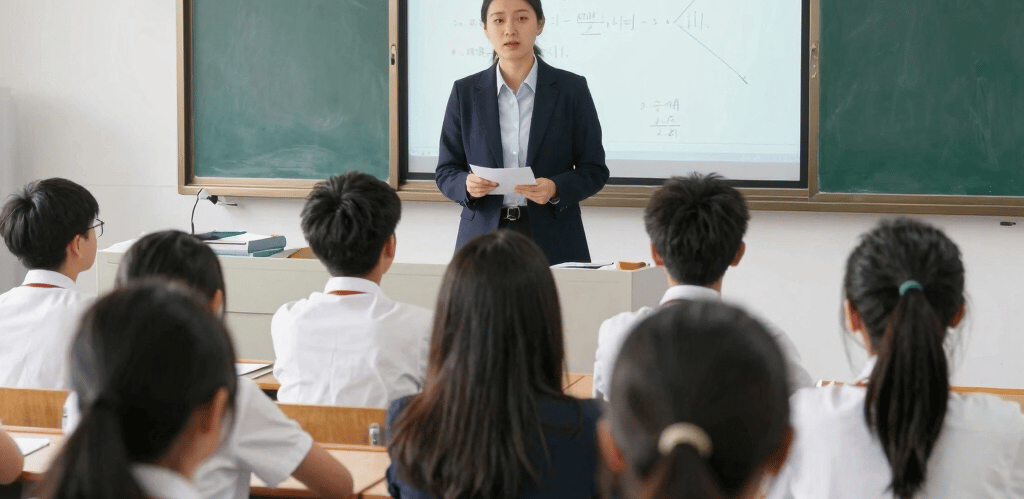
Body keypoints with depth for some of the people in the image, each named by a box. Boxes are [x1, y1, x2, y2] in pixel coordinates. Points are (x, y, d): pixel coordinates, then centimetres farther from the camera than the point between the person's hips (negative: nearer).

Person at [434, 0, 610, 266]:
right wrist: (467, 184, -14)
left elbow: (594, 171, 2)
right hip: (483, 236, 1)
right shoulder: (465, 92, 7)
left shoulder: (571, 89, 2)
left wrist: (556, 189, -17)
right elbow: (445, 171, 8)